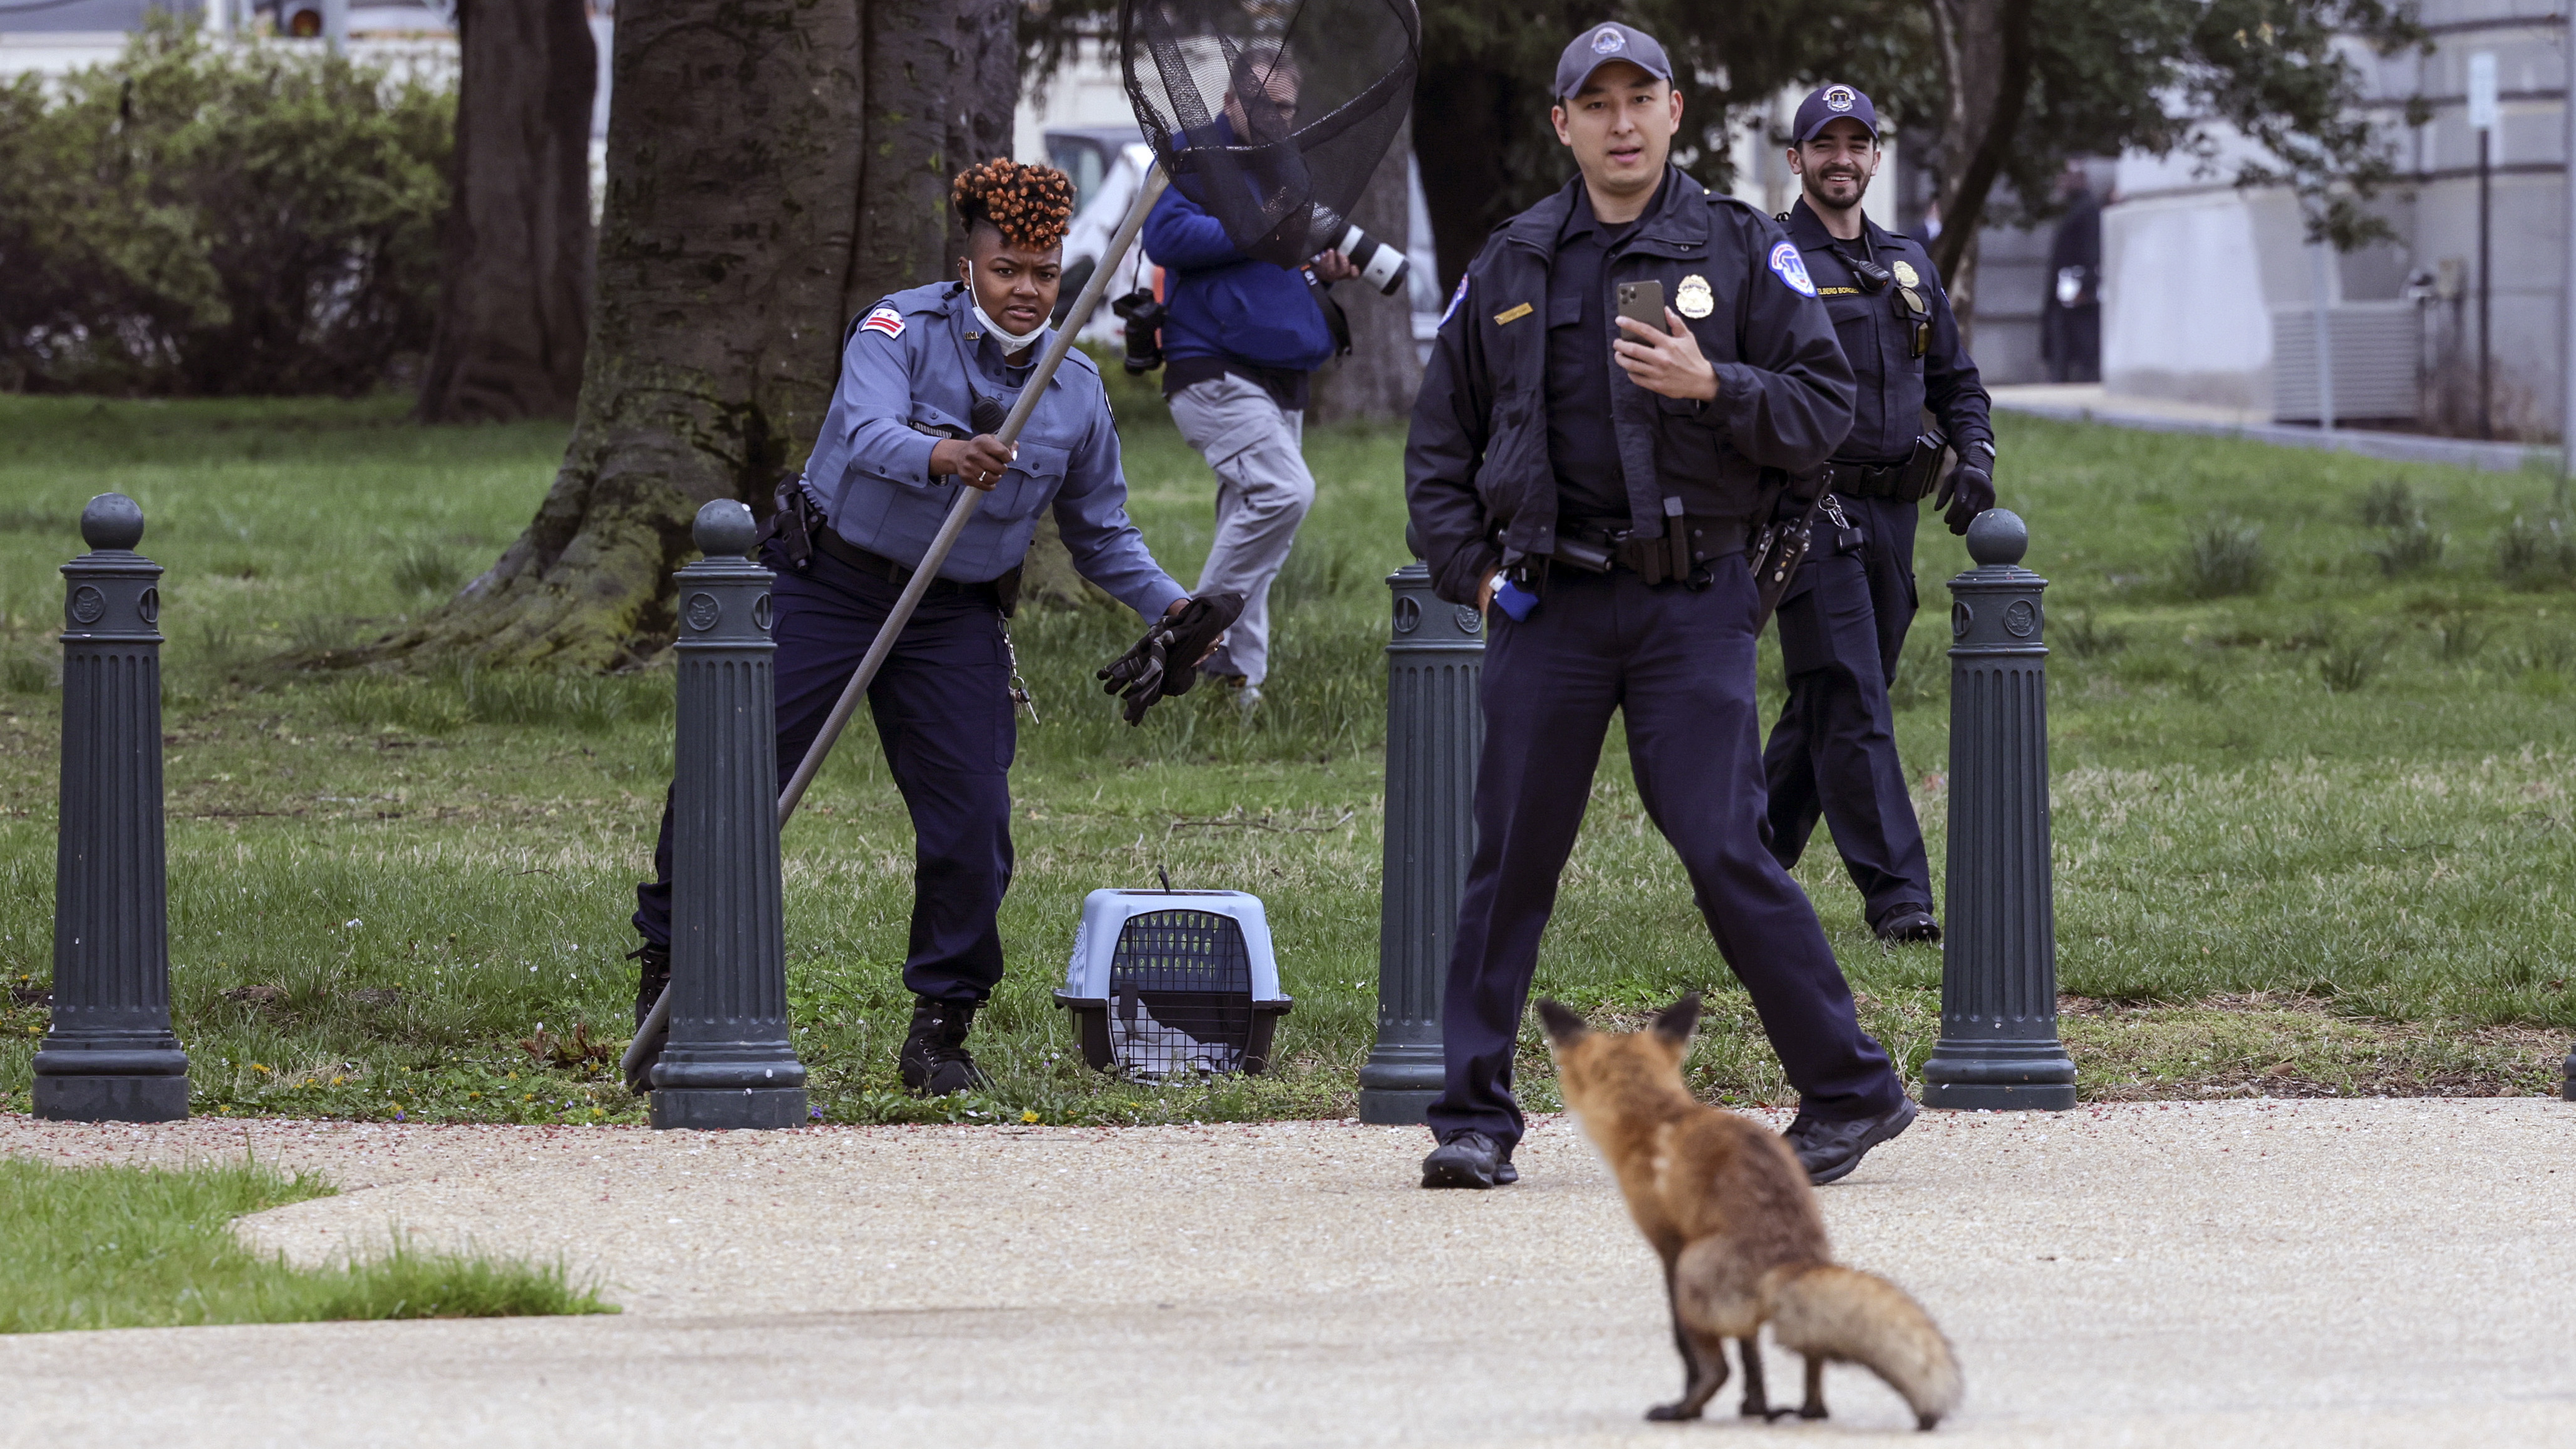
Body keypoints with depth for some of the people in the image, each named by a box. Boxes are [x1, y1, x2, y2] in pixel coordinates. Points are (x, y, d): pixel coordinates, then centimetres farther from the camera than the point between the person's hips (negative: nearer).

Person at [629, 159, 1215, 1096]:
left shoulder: (1077, 392, 3)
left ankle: (942, 1029, 7)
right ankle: (670, 962, 16)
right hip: (824, 587, -3)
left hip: (955, 622, 3)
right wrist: (941, 457, -51)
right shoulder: (900, 333, -11)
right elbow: (869, 436, -30)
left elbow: (1102, 536, 14)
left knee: (972, 823, -7)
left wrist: (1172, 607, 0)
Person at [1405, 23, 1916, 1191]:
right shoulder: (1509, 268, 11)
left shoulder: (1742, 252, 4)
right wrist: (1473, 569, 4)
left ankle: (1849, 1090, 0)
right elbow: (1440, 436, 17)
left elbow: (1825, 408, -1)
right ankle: (1474, 1115, 6)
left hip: (1693, 602, -3)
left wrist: (1711, 385, -17)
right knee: (1511, 855, 0)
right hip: (1548, 605, 3)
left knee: (1723, 849, -9)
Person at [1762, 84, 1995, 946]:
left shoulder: (1908, 266, 18)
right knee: (1850, 704, -12)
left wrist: (1975, 455, 7)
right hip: (1811, 510, -7)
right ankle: (1896, 896, -15)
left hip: (1891, 513, 7)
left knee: (1827, 706, 11)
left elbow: (1955, 380, 25)